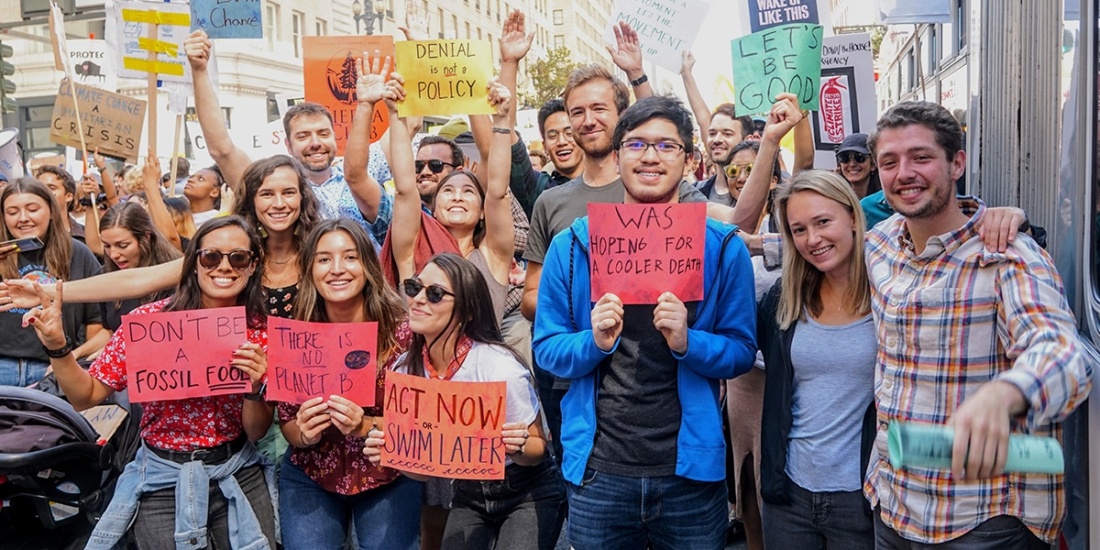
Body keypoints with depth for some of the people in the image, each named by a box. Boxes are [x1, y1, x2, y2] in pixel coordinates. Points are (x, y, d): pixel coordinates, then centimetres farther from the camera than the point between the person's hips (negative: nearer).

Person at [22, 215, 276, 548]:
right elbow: (87, 397, -6)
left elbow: (256, 433, -3)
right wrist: (57, 346, -21)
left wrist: (255, 388, -23)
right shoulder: (151, 319, -10)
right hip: (163, 482, -1)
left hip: (239, 478, 2)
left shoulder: (261, 333, -5)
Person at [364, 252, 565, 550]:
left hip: (529, 494, -4)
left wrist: (518, 448, -33)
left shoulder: (500, 368, -26)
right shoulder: (404, 370, -11)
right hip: (468, 495, 4)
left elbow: (538, 448, -12)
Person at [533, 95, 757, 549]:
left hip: (691, 466, 0)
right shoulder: (572, 244, 0)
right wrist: (596, 342, -17)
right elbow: (546, 349, 3)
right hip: (599, 469, 1)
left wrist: (687, 342, -19)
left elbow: (742, 350, 0)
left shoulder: (723, 247, -1)